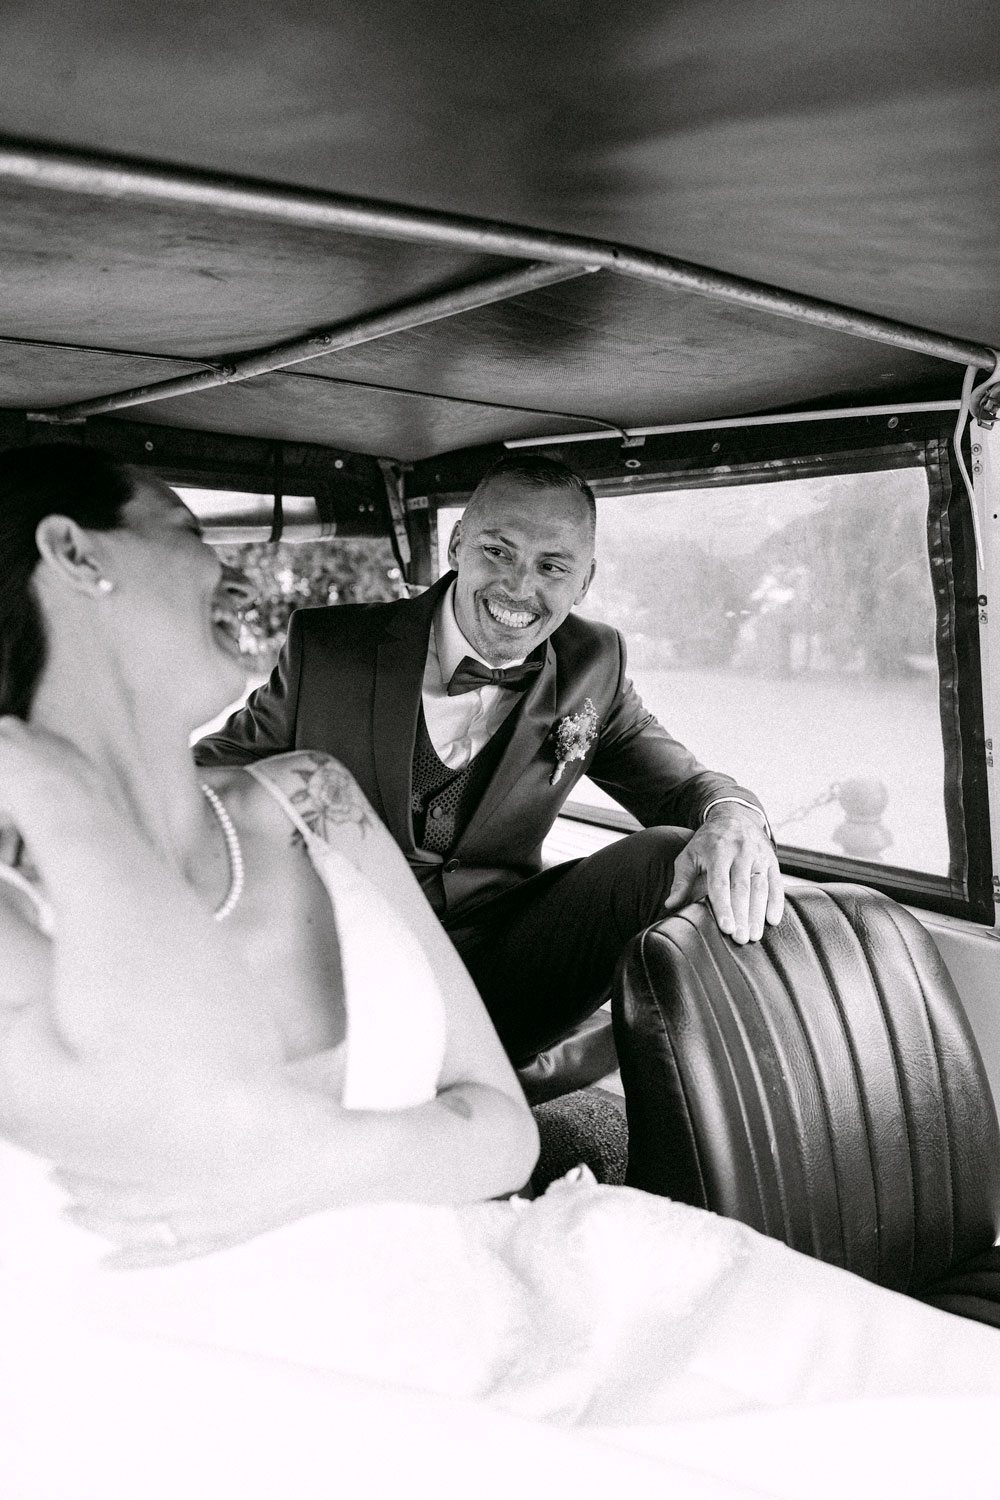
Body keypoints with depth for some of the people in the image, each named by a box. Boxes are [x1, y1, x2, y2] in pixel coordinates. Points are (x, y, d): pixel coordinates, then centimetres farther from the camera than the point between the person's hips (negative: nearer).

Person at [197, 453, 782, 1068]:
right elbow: (214, 775, 1)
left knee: (670, 859, -19)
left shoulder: (594, 665, 2)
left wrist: (731, 815, -20)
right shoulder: (326, 648, -5)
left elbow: (678, 781, 6)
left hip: (503, 978, 2)